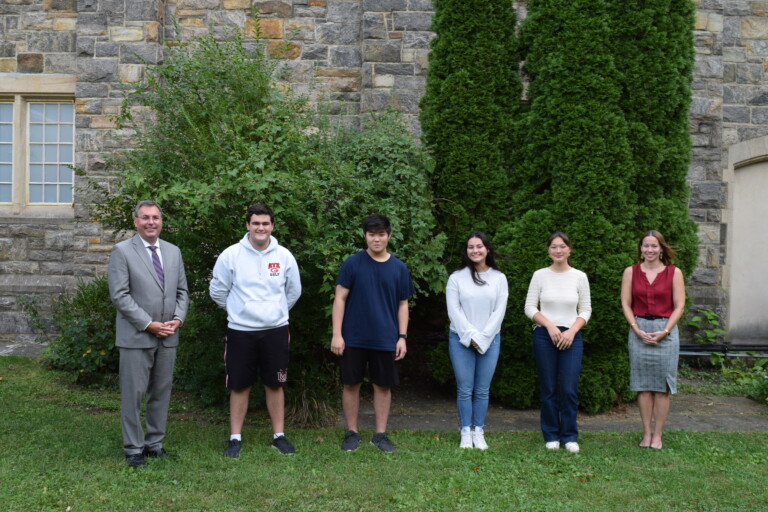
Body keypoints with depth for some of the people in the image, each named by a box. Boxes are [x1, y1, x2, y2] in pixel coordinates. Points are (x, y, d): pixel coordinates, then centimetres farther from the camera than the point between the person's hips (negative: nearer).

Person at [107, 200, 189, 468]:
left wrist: (178, 319, -4)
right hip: (136, 336, -5)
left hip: (168, 336, 5)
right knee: (133, 394, 1)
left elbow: (182, 291, 14)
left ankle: (154, 443, 22)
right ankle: (133, 449, 12)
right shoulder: (122, 251, -4)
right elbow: (119, 295, -11)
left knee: (162, 392, 11)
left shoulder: (173, 252, 11)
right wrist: (148, 324, -15)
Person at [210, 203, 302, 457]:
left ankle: (279, 435, 21)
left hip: (276, 330, 1)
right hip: (240, 331, -1)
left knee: (275, 385, 10)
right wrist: (239, 310, 11)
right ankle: (235, 438, 17)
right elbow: (217, 290, 3)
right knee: (239, 387, 6)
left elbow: (294, 291, 13)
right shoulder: (231, 255, -6)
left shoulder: (284, 256, 0)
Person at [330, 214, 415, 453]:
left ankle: (380, 435, 19)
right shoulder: (352, 263, -3)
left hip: (386, 340, 2)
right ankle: (352, 433, 20)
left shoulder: (399, 268, 4)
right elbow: (340, 299, -3)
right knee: (351, 384, 5)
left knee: (383, 386, 7)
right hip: (354, 338, -1)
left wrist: (402, 337, 2)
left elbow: (403, 305, 8)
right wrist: (337, 334, -9)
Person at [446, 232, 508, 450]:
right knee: (465, 389, 1)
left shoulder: (499, 278, 4)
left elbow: (499, 311, 0)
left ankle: (479, 432, 15)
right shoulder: (456, 277, 0)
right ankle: (466, 433, 12)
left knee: (482, 390, 5)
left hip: (490, 340, 1)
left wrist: (482, 338, -8)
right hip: (461, 340, -1)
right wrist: (470, 336, -11)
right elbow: (454, 310, -4)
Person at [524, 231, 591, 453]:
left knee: (569, 389, -4)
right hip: (544, 335, 0)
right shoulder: (540, 275, 1)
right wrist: (549, 325, -11)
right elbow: (530, 307, 1)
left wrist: (572, 331, -8)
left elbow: (586, 310, 6)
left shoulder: (580, 277, 4)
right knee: (548, 389, 4)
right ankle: (551, 435, 16)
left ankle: (569, 436, 11)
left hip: (571, 337, 0)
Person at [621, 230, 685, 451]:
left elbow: (679, 306, 0)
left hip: (665, 331, -1)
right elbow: (625, 304, 3)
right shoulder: (631, 272, 6)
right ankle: (646, 433, 12)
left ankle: (657, 434, 9)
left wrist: (664, 331, -10)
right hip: (639, 331, 1)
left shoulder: (674, 273, 3)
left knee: (662, 386, 1)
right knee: (643, 385, 4)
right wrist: (637, 330, -8)